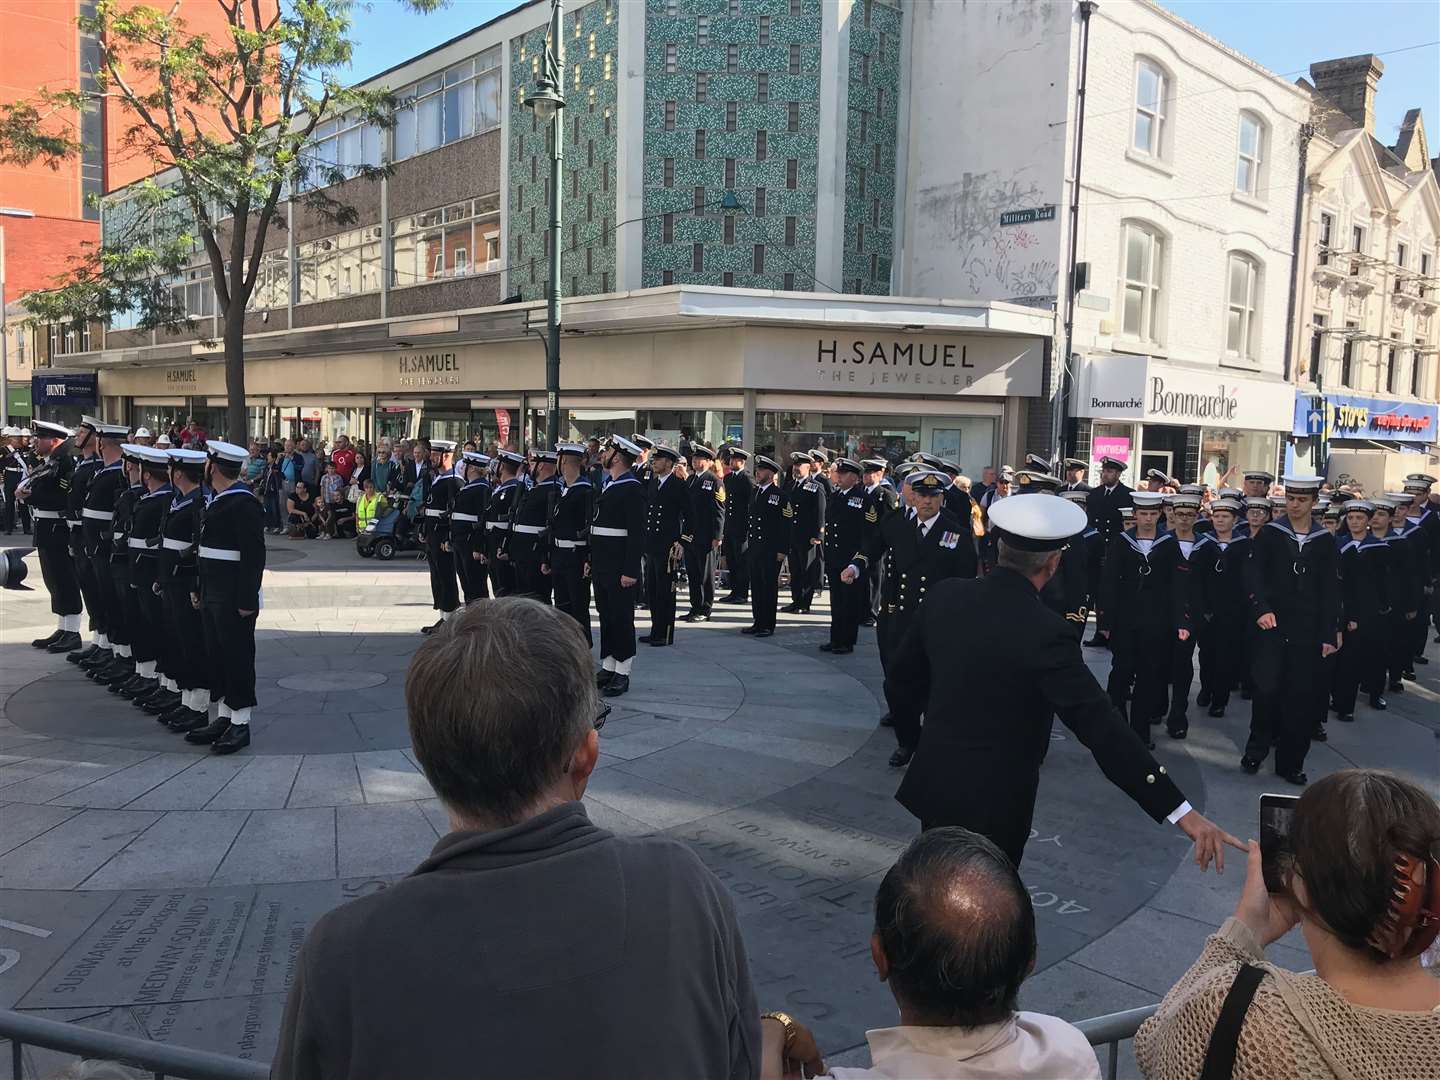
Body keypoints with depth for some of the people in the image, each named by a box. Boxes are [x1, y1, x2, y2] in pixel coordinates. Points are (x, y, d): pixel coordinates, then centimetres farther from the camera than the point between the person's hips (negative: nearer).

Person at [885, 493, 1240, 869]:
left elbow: (901, 672, 8)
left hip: (933, 782, 6)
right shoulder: (1044, 632, -23)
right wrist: (1182, 812, -24)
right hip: (991, 802, -5)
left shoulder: (944, 594, -5)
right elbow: (1103, 729, -26)